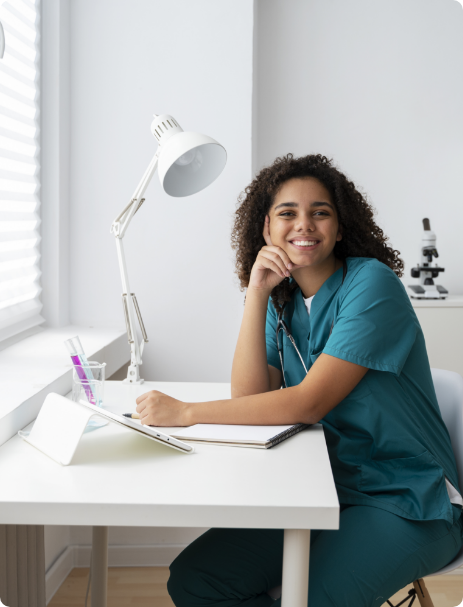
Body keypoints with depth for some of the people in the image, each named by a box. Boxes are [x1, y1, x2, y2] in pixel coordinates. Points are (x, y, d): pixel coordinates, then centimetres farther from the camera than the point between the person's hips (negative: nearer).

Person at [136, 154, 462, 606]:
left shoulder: (370, 284, -15)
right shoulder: (283, 299, 8)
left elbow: (308, 403, -23)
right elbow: (248, 396, -5)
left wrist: (186, 413, -23)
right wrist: (256, 294, -10)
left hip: (405, 502, -6)